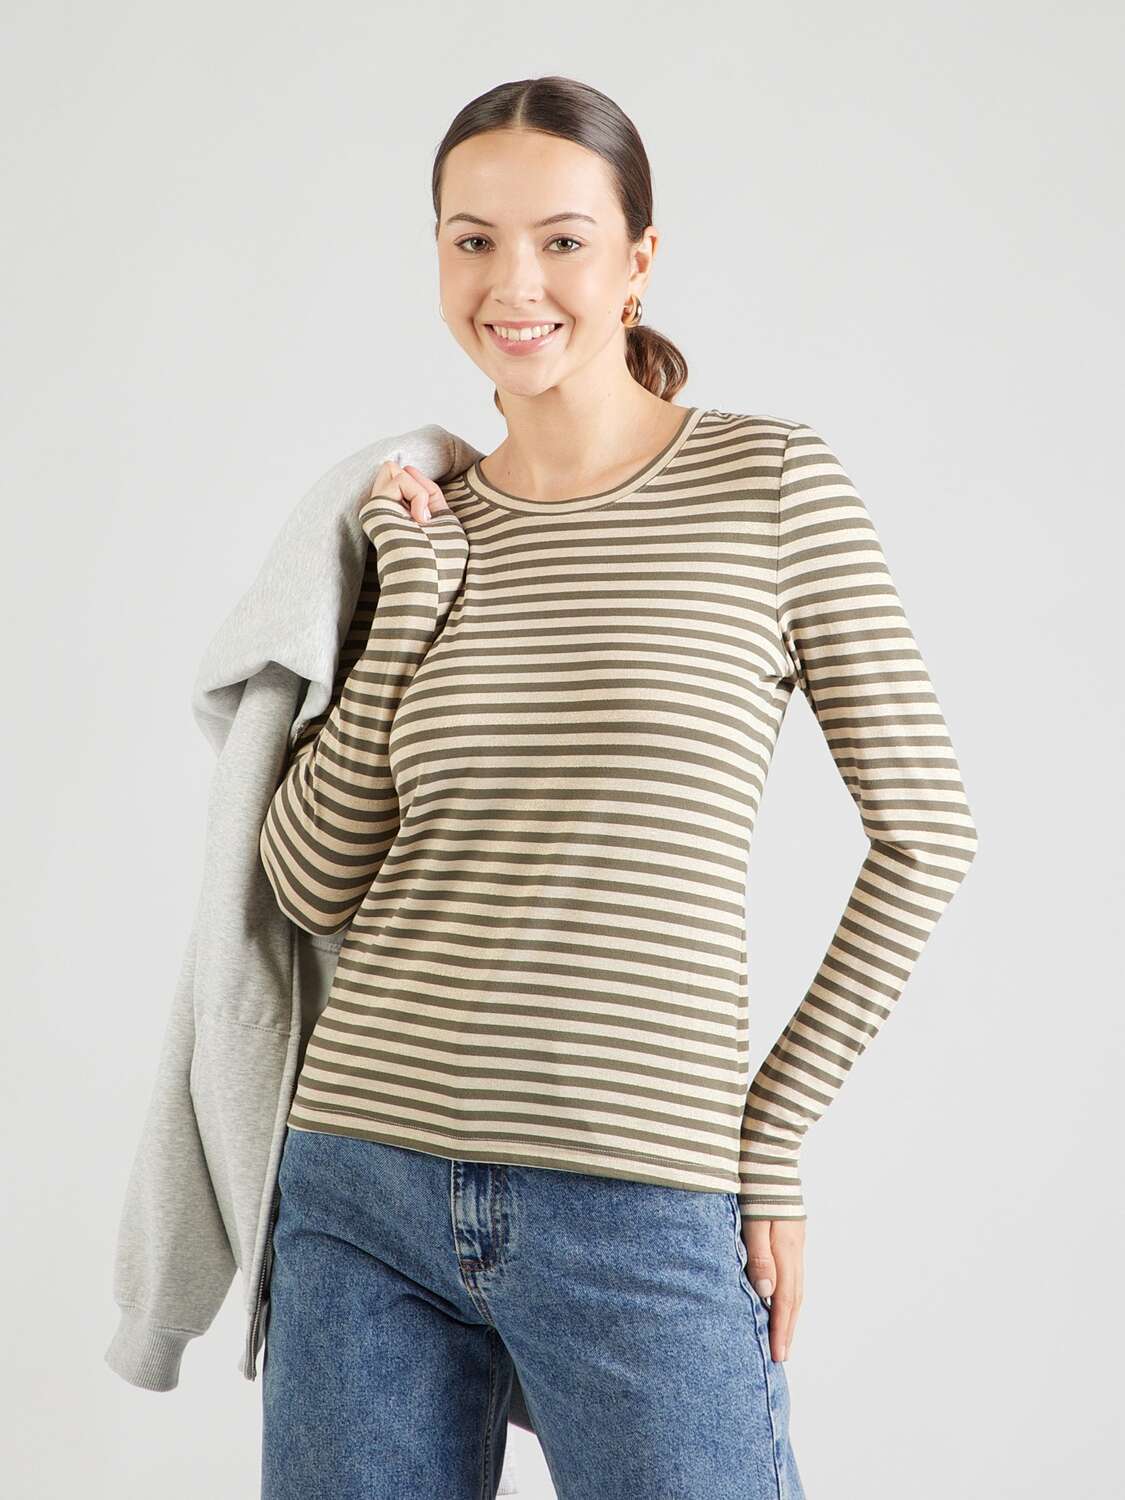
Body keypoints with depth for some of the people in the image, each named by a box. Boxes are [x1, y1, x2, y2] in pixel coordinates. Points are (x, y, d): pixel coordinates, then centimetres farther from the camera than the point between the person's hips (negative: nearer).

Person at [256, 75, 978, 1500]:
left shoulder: (772, 483, -3)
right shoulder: (420, 522, 8)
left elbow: (923, 828, -1)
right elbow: (314, 879, 3)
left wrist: (775, 1133, -2)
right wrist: (414, 599, -4)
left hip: (643, 1213, -3)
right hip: (366, 1187, 4)